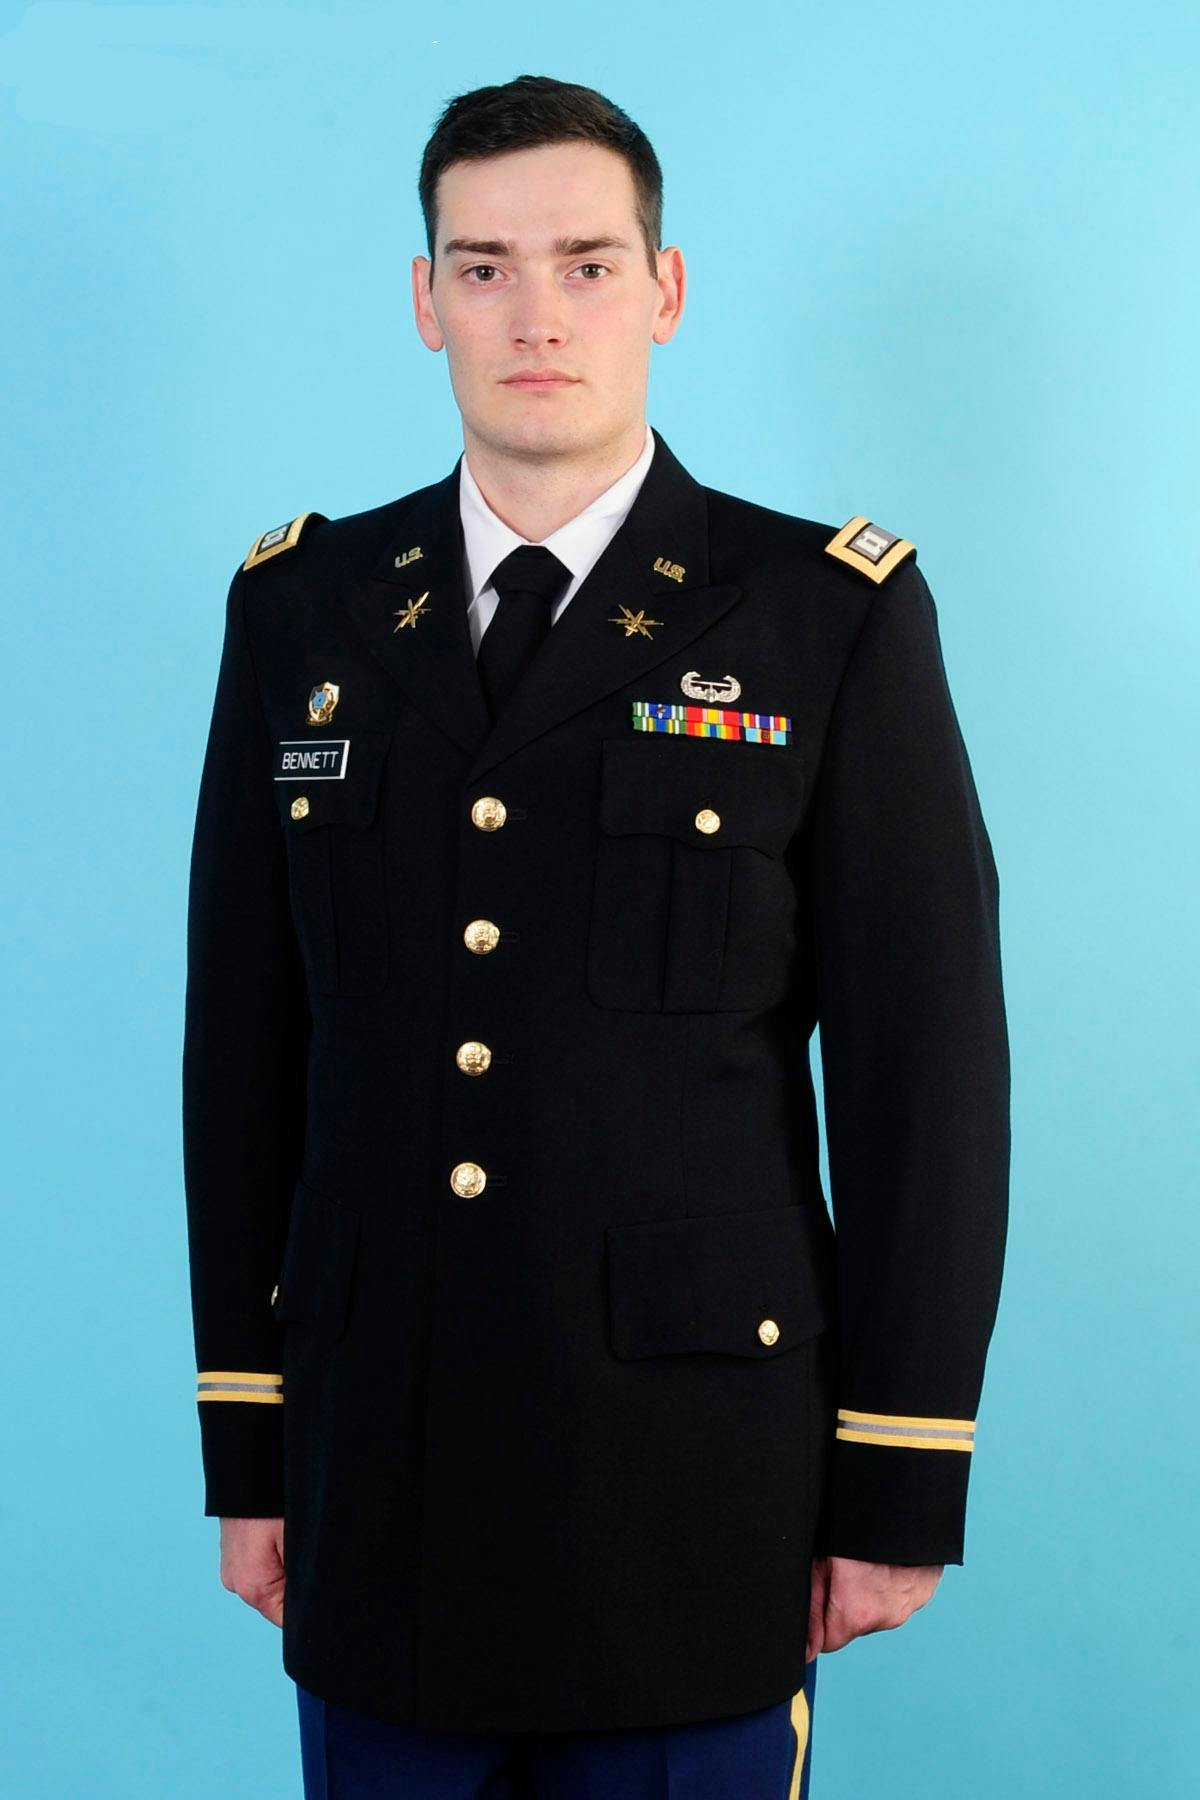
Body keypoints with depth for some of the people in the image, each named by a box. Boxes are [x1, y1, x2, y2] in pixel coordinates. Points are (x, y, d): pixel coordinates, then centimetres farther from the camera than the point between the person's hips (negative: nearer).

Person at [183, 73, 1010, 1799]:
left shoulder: (832, 617, -4)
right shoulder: (304, 608, 5)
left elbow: (925, 1074, -4)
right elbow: (246, 1045, 6)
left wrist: (900, 1490, -5)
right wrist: (244, 1452, 6)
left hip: (694, 1486, -2)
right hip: (380, 1466, 3)